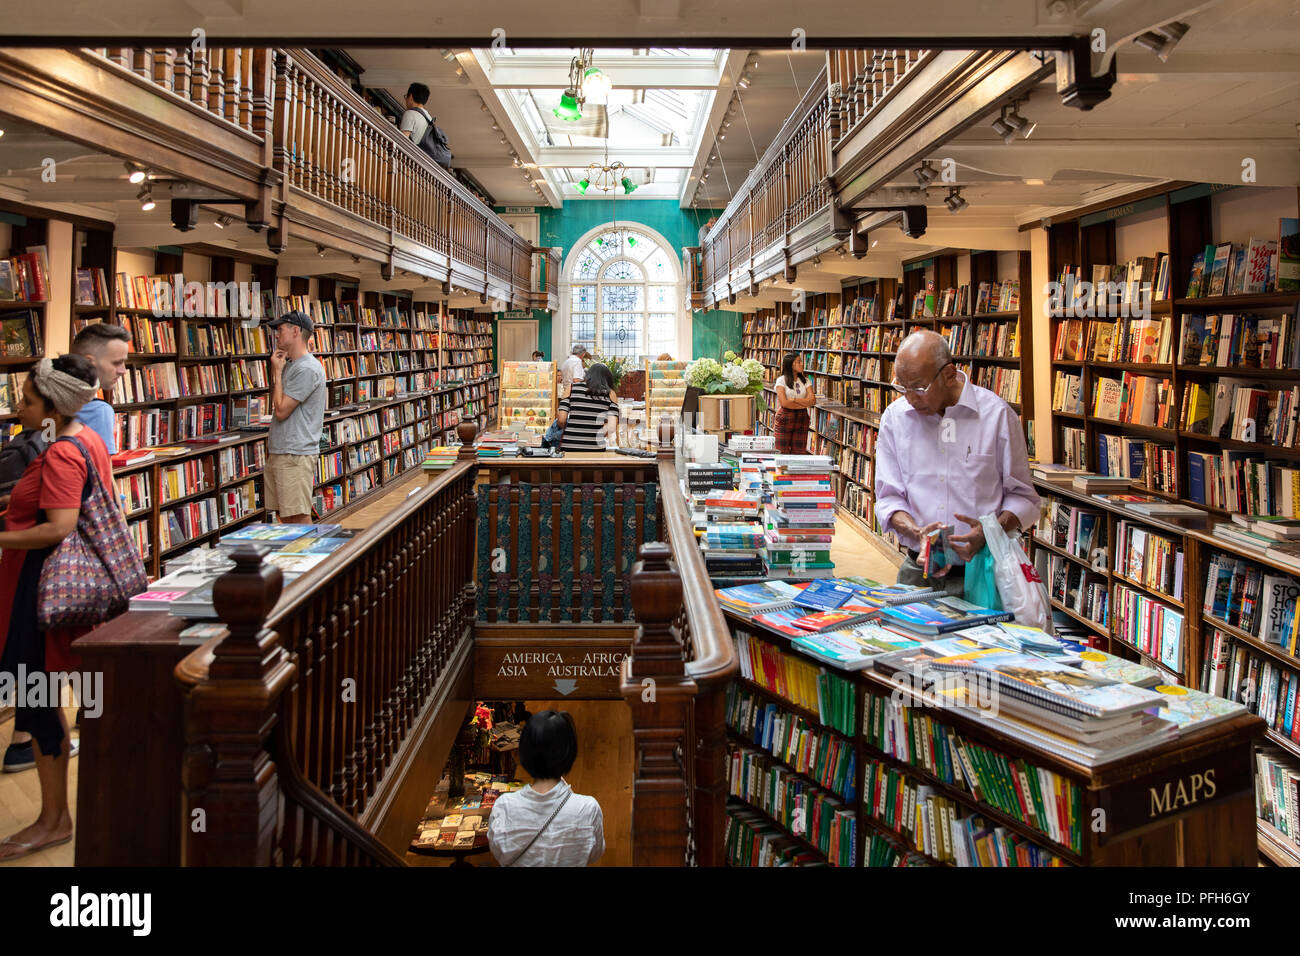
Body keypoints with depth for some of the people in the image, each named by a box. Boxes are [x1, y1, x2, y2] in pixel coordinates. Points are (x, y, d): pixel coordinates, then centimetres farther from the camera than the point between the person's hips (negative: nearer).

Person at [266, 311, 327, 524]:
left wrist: (277, 372, -8)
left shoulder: (307, 369, -15)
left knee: (299, 518, -7)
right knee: (286, 516, 14)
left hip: (296, 456, -10)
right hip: (278, 452, 10)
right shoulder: (290, 364, 17)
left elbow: (281, 410, -15)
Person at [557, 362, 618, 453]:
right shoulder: (610, 394, 6)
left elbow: (561, 420, 1)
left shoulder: (572, 388, 7)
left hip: (568, 446, 1)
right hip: (596, 448, -1)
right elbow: (612, 427, -3)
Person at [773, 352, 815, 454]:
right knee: (782, 453, -4)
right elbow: (784, 403, -13)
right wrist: (804, 404, -6)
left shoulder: (805, 380, 10)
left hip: (802, 419, 4)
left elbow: (813, 400, -1)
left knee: (799, 453, 2)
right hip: (785, 418, -4)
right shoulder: (781, 380, -3)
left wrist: (794, 399, -12)